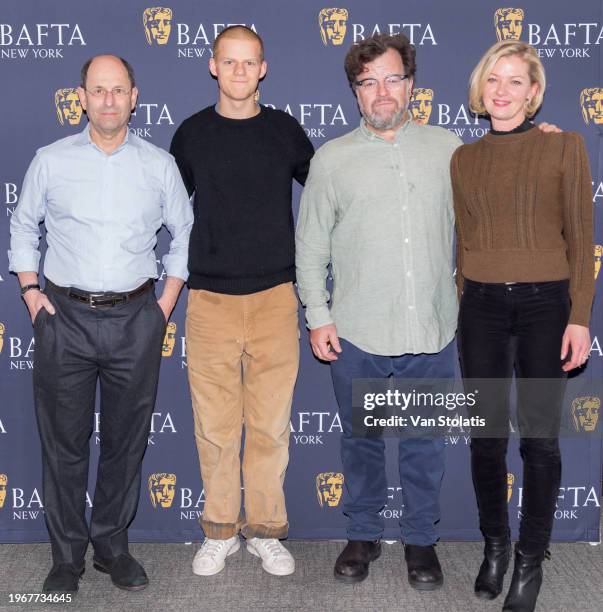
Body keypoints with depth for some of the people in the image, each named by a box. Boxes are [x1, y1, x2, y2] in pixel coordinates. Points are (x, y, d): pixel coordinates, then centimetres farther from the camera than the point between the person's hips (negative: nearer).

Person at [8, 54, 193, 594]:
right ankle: (67, 555, 21)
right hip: (65, 317, 0)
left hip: (135, 321, 1)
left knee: (126, 439, 9)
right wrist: (30, 291, 4)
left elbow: (185, 234, 12)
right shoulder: (51, 161, 4)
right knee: (64, 440, 5)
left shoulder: (160, 165, 5)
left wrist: (167, 301, 4)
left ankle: (113, 545, 27)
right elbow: (23, 226, 15)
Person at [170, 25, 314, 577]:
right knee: (215, 424, 4)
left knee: (271, 423, 4)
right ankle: (220, 531, 19)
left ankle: (266, 530, 18)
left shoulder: (285, 130, 5)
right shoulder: (192, 134, 5)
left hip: (275, 296, 0)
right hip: (210, 299, 0)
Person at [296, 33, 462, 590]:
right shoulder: (332, 159, 3)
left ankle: (422, 540, 32)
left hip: (432, 334, 1)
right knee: (361, 443, 14)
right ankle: (363, 536, 33)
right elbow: (310, 246, 4)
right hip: (357, 336, 0)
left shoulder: (447, 147, 5)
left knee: (425, 446, 12)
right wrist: (318, 317, 0)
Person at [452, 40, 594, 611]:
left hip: (544, 302, -2)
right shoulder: (464, 158, 8)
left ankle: (530, 558, 20)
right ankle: (494, 543, 28)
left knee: (539, 435, 3)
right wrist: (460, 312, 11)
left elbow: (580, 239, -2)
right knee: (486, 432, 8)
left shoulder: (565, 147, 0)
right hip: (481, 305, 3)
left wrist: (579, 317, -8)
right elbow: (463, 241, 12)